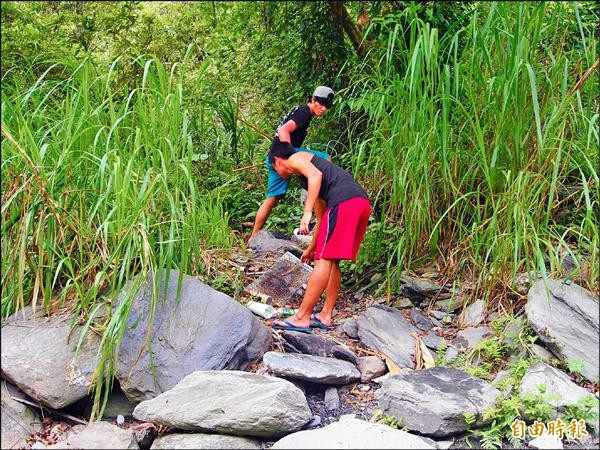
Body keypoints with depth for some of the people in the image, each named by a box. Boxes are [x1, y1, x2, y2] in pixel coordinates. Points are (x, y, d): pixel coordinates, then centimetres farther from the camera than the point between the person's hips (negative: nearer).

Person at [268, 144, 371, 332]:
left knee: (324, 260, -9)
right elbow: (322, 218, 38)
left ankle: (302, 318, -7)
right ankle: (326, 315, 17)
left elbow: (315, 175, -13)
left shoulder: (296, 158, 11)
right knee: (332, 261, 16)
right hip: (362, 202, 9)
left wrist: (306, 212, -17)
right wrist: (311, 248, 45)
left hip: (344, 201, -9)